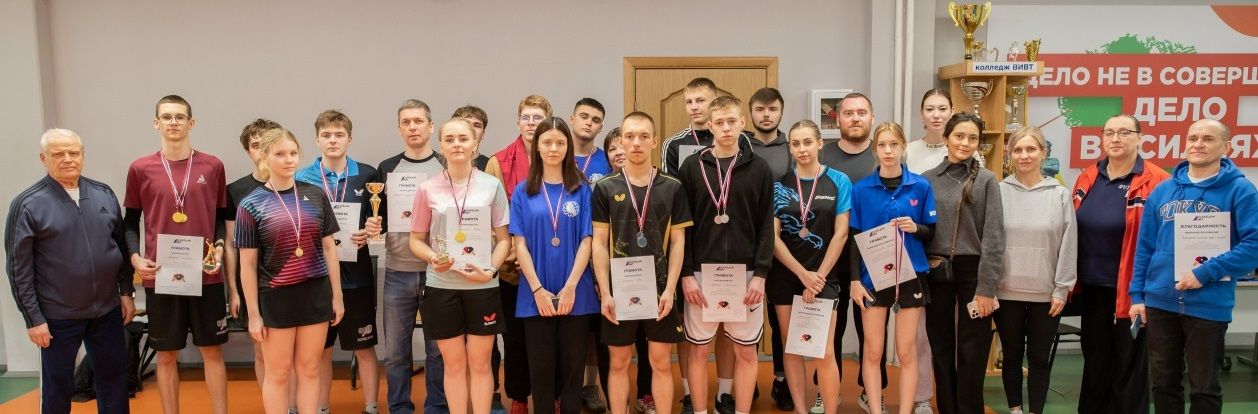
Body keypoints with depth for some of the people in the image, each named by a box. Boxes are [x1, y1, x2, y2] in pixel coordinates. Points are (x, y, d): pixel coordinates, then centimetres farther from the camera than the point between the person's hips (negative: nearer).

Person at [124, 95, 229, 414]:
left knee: (212, 351, 7)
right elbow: (131, 221, 9)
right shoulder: (140, 169, 3)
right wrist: (135, 257, -6)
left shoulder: (212, 166, 3)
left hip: (207, 276, 0)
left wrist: (219, 247, -7)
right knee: (166, 354, 10)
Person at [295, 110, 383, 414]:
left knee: (364, 348, 8)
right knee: (321, 350, 13)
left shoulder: (367, 175, 0)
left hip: (356, 275, -1)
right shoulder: (302, 178, 2)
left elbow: (380, 221, 6)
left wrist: (371, 232, -15)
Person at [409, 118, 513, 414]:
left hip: (482, 286, 0)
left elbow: (503, 238, 3)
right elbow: (416, 240, 6)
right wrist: (433, 259, -14)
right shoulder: (428, 189, 1)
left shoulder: (492, 186, 0)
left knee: (480, 363, 7)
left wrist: (491, 270, -12)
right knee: (454, 365, 9)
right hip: (441, 287, 0)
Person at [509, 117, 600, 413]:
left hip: (576, 294, 0)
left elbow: (586, 241, -1)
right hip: (536, 294, 0)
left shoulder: (581, 190, 3)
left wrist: (570, 287, -11)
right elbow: (520, 244, -1)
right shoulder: (524, 191, 4)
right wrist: (538, 290, -10)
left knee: (572, 366, 7)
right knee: (541, 368, 6)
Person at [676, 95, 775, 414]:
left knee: (746, 352, 8)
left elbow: (766, 226, 1)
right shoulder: (692, 167, 2)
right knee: (698, 350, 7)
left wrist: (761, 274, -7)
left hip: (745, 273, 1)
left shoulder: (759, 168, 3)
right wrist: (686, 274, -7)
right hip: (702, 272, 0)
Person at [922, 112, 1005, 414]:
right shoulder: (927, 180, 5)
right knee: (941, 349, 10)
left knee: (971, 354, 3)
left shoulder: (986, 180, -1)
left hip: (973, 271, -2)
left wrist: (987, 288, -12)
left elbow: (993, 237, -6)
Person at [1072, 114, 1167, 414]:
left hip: (1131, 289, -5)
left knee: (1129, 364, 9)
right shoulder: (1088, 179, 5)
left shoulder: (1156, 183, -11)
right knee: (1095, 360, 18)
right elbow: (1072, 231, 9)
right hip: (1091, 287, 5)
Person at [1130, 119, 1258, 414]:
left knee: (1203, 389, 9)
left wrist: (1205, 273, -19)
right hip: (1160, 302, 4)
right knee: (1163, 383, 15)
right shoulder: (1163, 190, 7)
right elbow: (1145, 246, 9)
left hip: (1209, 305, -4)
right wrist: (1137, 294, 5)